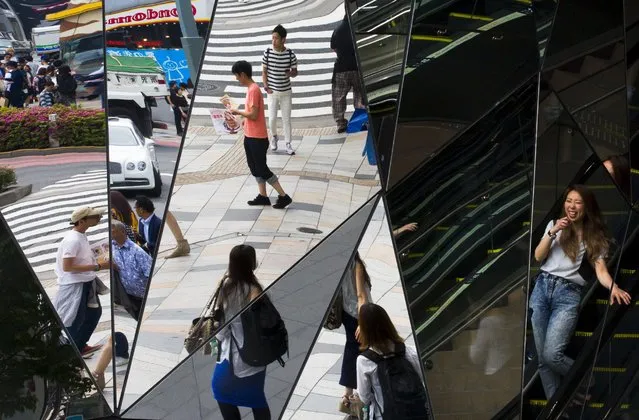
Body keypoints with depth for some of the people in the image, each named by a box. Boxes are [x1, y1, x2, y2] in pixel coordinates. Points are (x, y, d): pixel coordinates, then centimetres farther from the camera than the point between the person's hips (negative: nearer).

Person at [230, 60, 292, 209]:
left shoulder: (253, 90, -20)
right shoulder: (251, 88, 11)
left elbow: (253, 115, -23)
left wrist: (238, 112, -11)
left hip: (257, 138, -10)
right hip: (251, 136, 10)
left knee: (262, 169, -4)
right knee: (255, 168, 14)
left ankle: (284, 196, 3)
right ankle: (263, 196, 21)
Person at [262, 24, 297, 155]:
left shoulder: (290, 54, -9)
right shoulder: (268, 52, -8)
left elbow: (295, 72, 1)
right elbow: (264, 71, 1)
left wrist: (291, 73, -22)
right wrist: (265, 85, -10)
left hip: (286, 92, 0)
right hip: (272, 92, 0)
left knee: (286, 119, 5)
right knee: (272, 118, 3)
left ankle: (288, 144, 18)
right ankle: (274, 137, 33)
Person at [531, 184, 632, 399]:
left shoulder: (594, 236, 9)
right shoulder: (554, 224, 13)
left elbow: (600, 269, -3)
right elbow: (538, 257, 7)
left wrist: (613, 287, -23)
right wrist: (552, 233, -7)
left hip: (568, 293, -2)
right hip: (542, 287, 3)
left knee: (551, 354, -17)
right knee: (542, 357, -2)